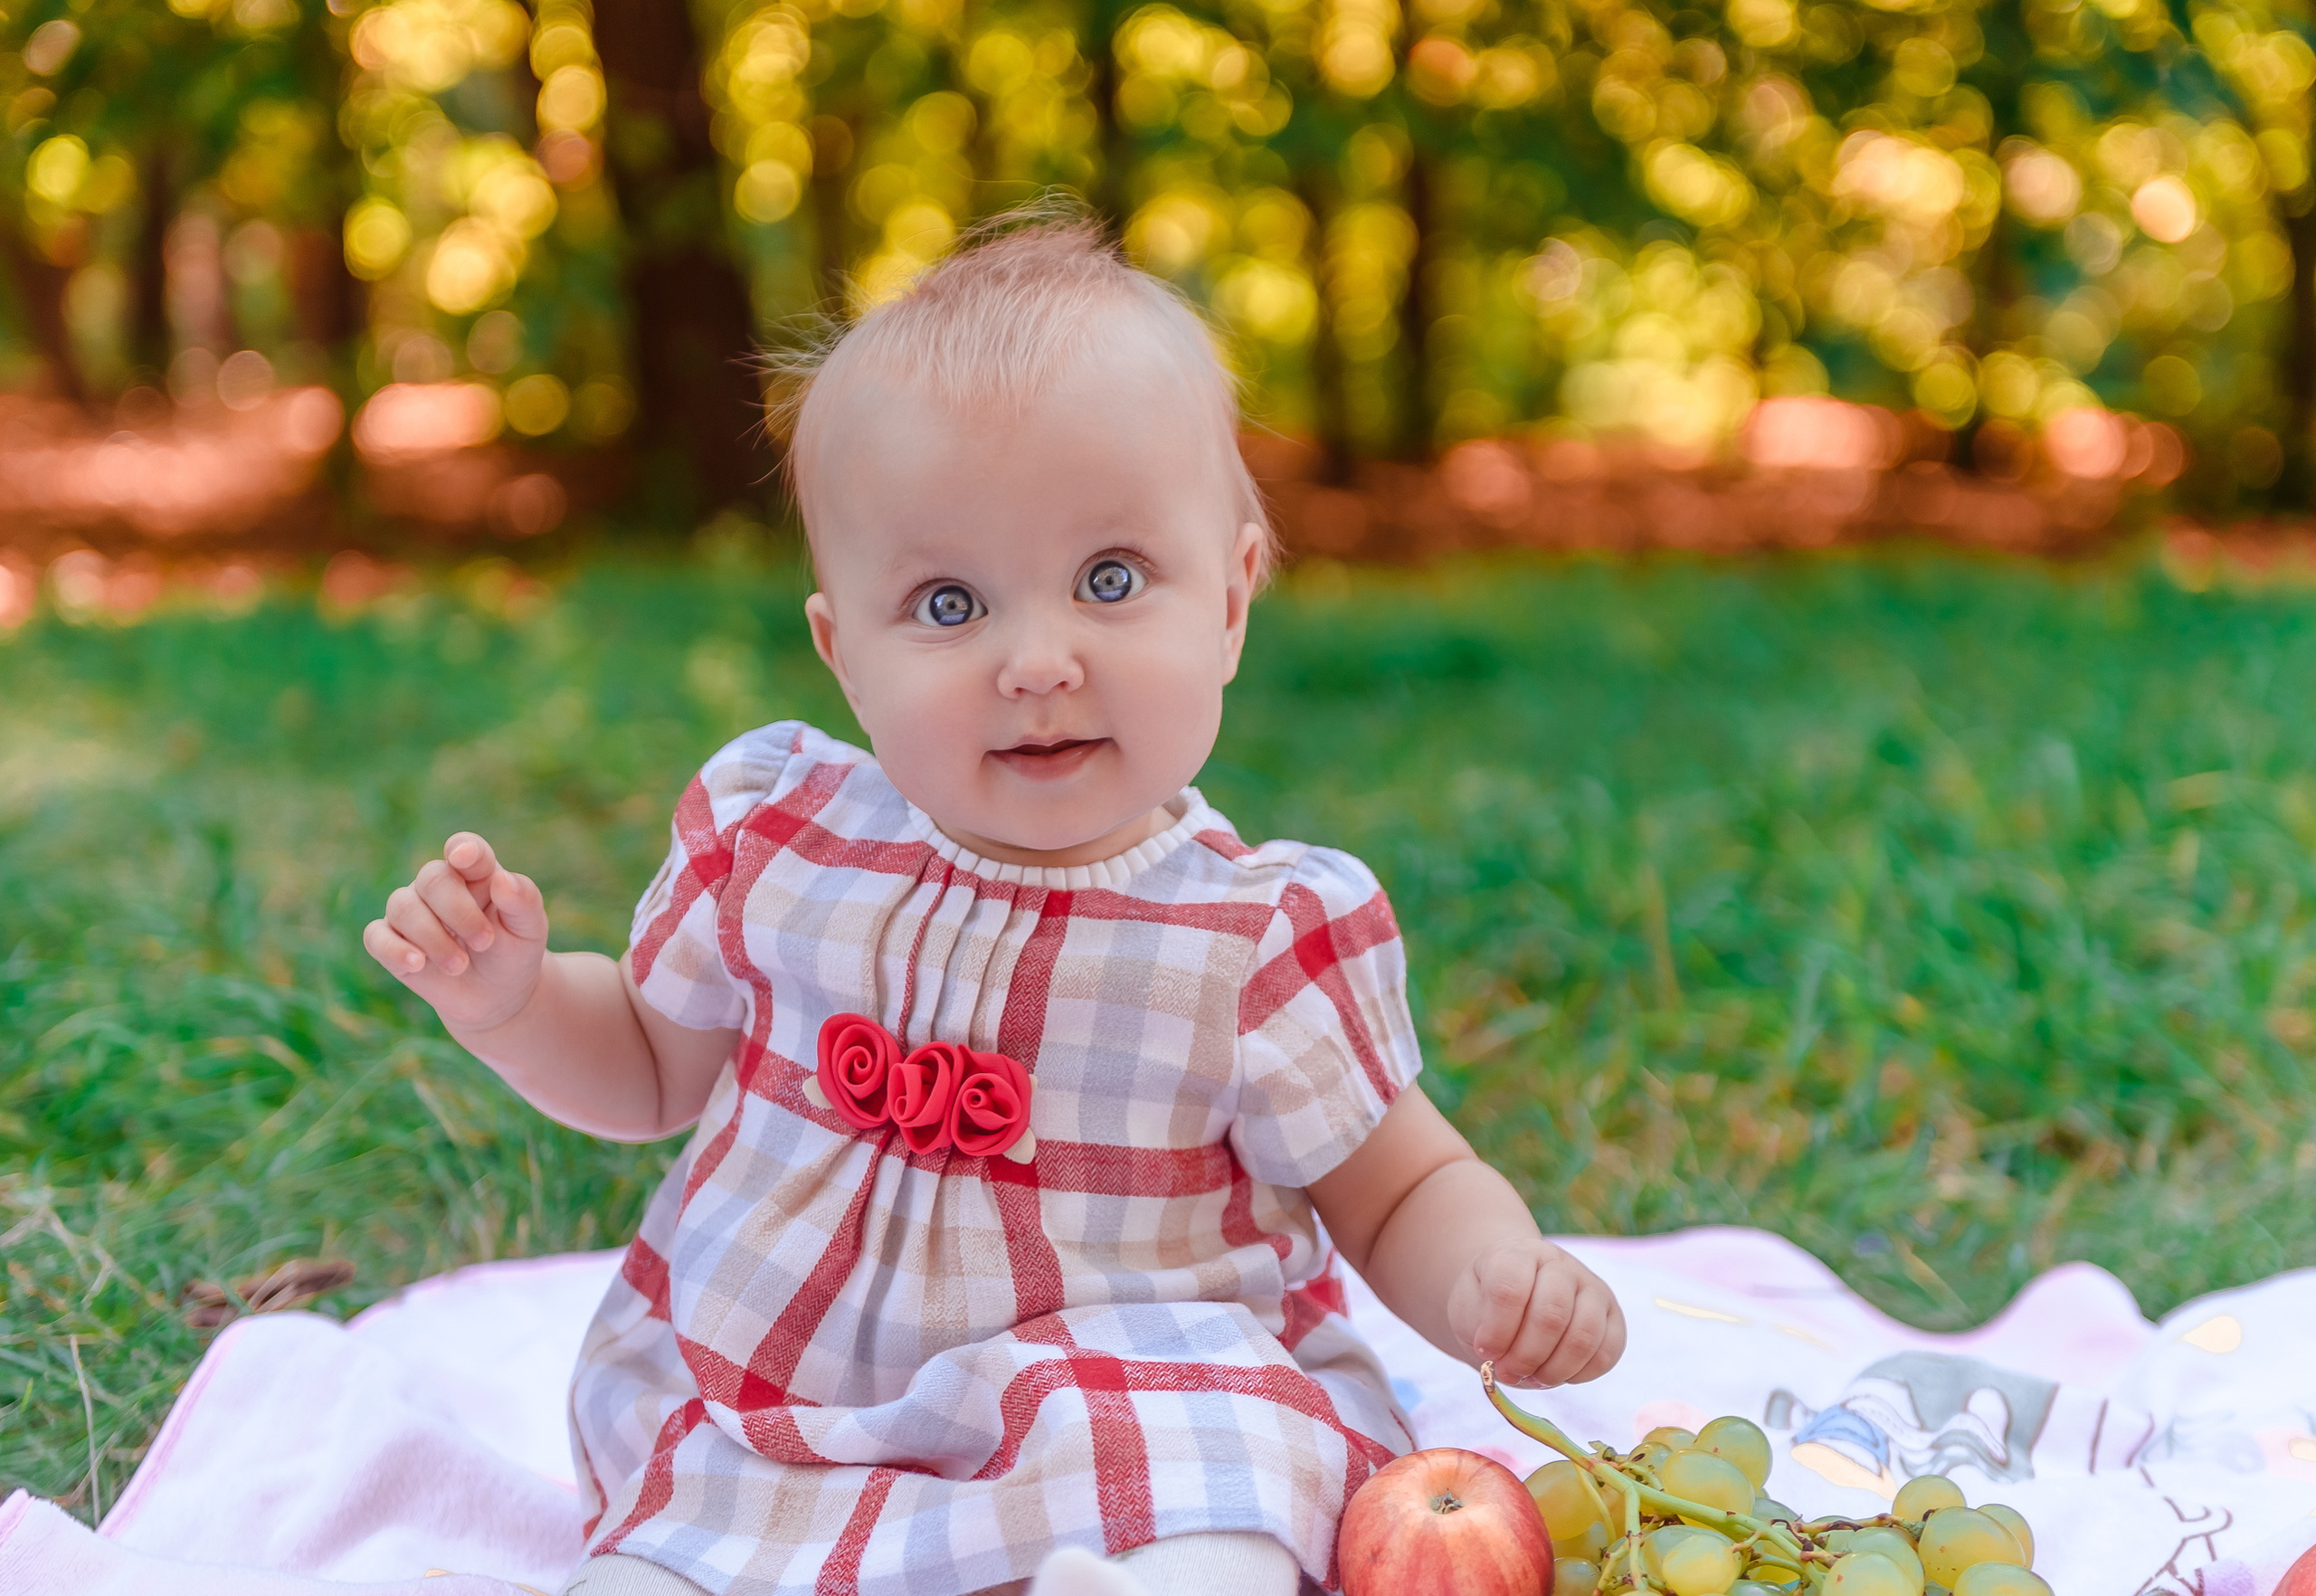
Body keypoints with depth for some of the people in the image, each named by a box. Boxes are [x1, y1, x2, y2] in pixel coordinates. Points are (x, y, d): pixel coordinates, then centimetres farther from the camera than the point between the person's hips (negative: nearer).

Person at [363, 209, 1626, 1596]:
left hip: (1129, 1395, -3)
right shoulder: (774, 841, -2)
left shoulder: (1263, 938, -10)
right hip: (754, 1415, 3)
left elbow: (1402, 1191, 3)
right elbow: (650, 1067, 16)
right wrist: (513, 999, -5)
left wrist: (1495, 1277, -20)